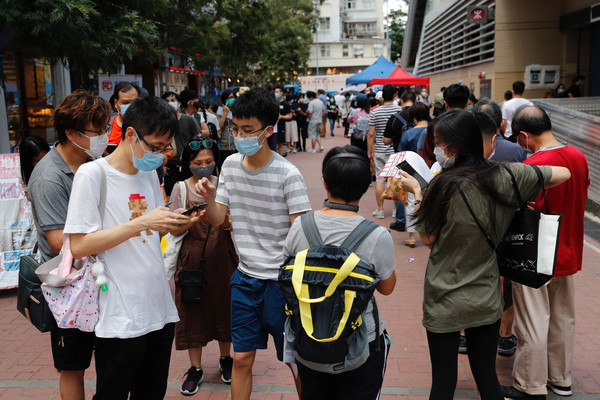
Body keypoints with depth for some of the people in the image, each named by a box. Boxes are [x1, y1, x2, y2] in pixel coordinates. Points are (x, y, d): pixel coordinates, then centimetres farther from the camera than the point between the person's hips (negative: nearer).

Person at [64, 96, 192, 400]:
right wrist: (142, 223, -22)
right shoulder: (92, 174, -11)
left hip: (160, 310, 7)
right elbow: (79, 246, -16)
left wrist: (183, 224, -3)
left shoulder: (150, 173, 11)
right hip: (120, 318, -6)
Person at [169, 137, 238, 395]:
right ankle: (195, 369, 21)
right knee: (192, 310, 5)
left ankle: (225, 359, 32)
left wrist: (227, 222, -20)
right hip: (192, 256, 0)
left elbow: (234, 224, 2)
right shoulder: (181, 188, -1)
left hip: (222, 255, 1)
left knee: (223, 306, 10)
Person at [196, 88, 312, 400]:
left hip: (280, 280, -4)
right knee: (242, 358, 13)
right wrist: (209, 198, -19)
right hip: (244, 278, 4)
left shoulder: (287, 175, -15)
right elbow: (217, 220, 2)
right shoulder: (230, 165, 2)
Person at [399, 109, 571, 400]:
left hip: (444, 303, -3)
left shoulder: (445, 185, -19)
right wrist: (523, 196, 15)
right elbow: (563, 174, 4)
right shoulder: (504, 177, -7)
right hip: (487, 300, 4)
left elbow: (428, 238, -8)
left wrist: (416, 192, 0)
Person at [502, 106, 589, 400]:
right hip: (568, 254, 8)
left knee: (532, 326, 6)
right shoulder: (579, 158, -1)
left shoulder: (532, 167, -25)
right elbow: (580, 199, 11)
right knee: (563, 319, 20)